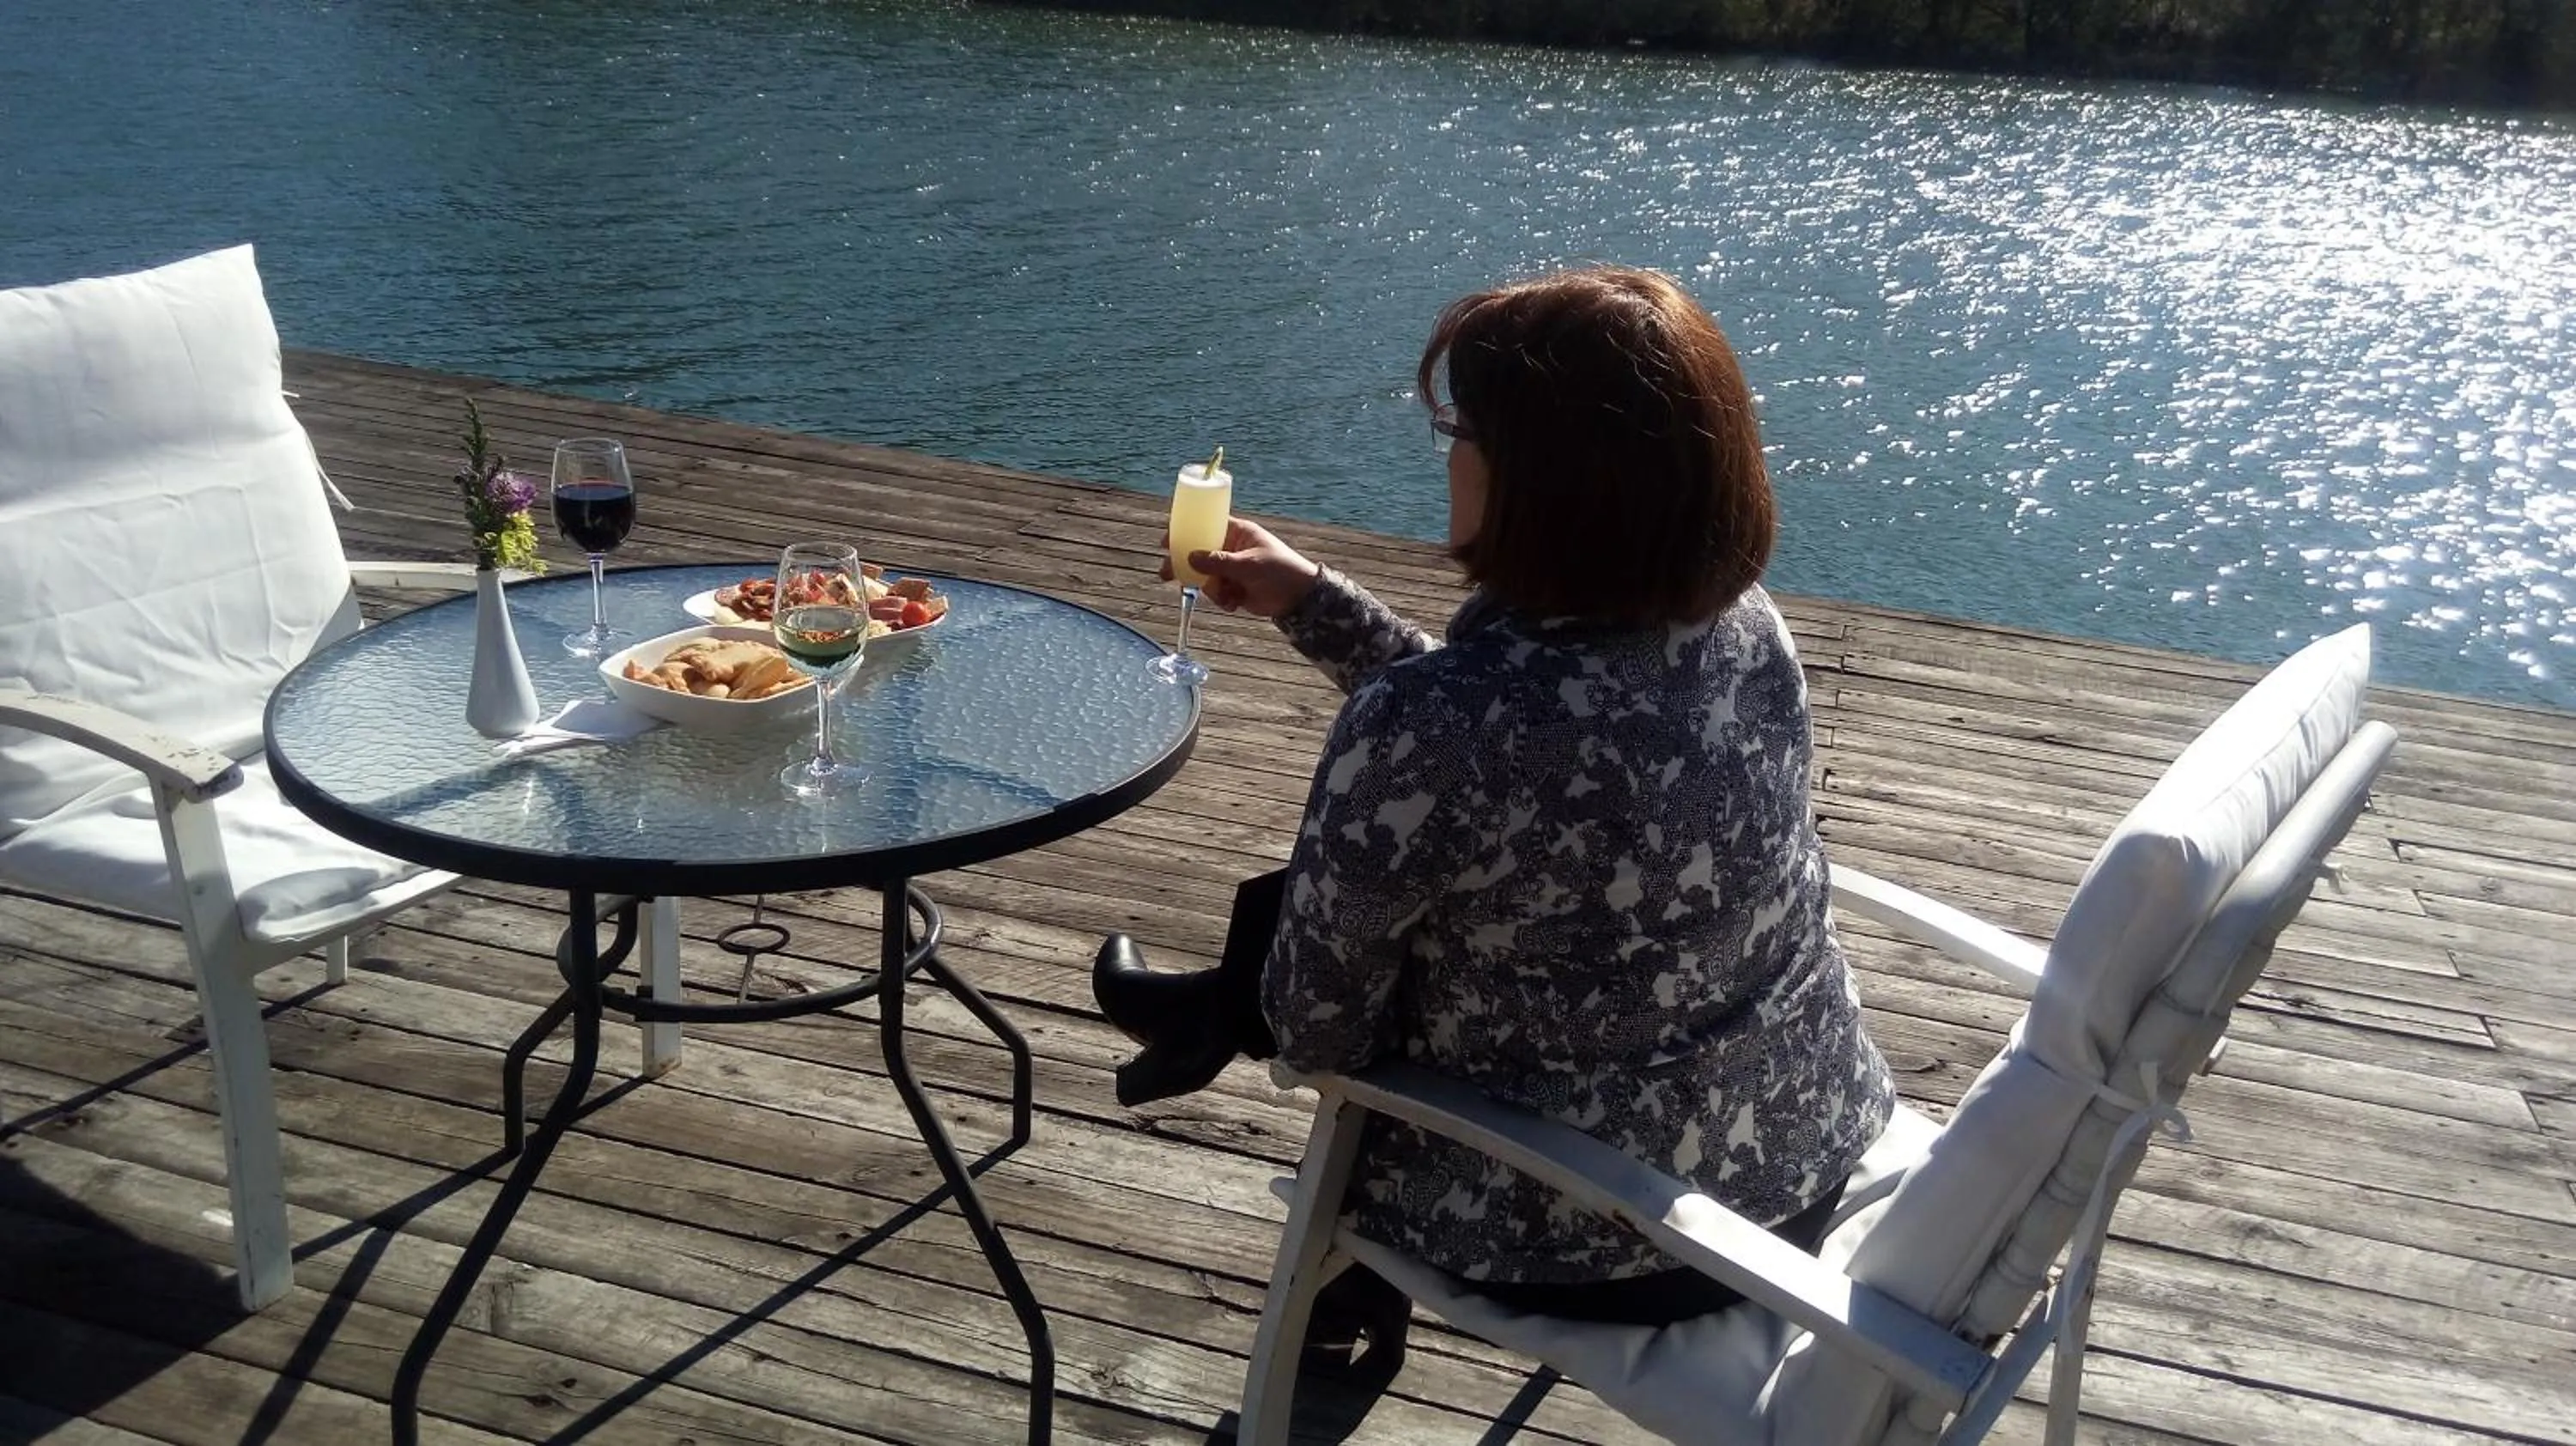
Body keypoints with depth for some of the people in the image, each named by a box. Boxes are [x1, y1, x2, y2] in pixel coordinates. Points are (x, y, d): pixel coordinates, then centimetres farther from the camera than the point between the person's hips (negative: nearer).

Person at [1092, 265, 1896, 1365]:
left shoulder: (1419, 727, -32)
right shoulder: (1744, 618, -10)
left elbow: (1319, 1027, -15)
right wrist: (1311, 601, 10)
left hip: (1591, 1242, -5)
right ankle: (1227, 1009, 49)